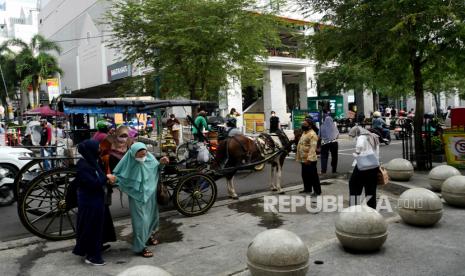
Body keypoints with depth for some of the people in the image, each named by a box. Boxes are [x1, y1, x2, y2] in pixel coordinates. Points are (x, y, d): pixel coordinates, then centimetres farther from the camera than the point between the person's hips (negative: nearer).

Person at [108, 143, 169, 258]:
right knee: (141, 220, -3)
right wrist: (113, 177, -30)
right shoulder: (128, 163, -19)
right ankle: (140, 247, 9)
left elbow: (156, 170, 10)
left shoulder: (149, 158, -8)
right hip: (137, 196, -5)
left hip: (150, 193, 5)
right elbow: (119, 176, -8)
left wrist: (161, 163, -10)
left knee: (151, 216, 19)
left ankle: (149, 235, 45)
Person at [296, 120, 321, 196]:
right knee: (305, 175, 18)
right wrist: (298, 156, 20)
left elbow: (312, 147, -24)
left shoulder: (312, 134, -17)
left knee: (313, 175, -2)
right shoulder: (304, 133, 15)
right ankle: (307, 188, 31)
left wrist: (309, 159, -29)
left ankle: (317, 191, 6)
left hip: (309, 160, -10)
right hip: (303, 159, 10)